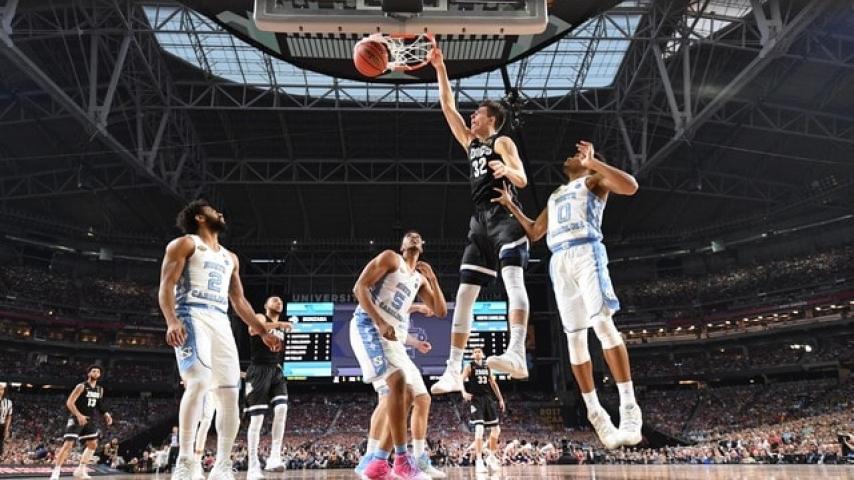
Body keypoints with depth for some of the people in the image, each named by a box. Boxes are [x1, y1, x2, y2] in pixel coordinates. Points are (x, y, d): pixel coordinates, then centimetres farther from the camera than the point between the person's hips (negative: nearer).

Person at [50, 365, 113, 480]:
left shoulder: (100, 390, 8)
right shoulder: (81, 386, -14)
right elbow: (69, 402, -19)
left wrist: (106, 414, 4)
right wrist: (78, 415, -30)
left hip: (88, 420, 8)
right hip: (76, 419, -7)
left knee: (93, 444, 8)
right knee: (68, 444, -16)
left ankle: (80, 470, 17)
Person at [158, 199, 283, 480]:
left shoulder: (230, 258, 27)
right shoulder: (184, 244, 8)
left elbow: (239, 301, 28)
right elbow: (166, 286, -4)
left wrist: (263, 332, 21)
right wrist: (172, 322, -22)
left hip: (221, 322, 7)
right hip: (193, 316, -7)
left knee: (229, 392, 0)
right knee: (198, 382, -25)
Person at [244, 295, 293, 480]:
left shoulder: (281, 328, 21)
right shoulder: (260, 317, 0)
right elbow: (253, 328, -26)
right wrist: (278, 324, -28)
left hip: (276, 371, 6)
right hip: (259, 371, -5)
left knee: (282, 408, -18)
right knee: (257, 418, -7)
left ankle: (274, 457, -16)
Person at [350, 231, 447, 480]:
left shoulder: (420, 279, 22)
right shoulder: (390, 258, 1)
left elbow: (441, 311, 18)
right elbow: (359, 288, -9)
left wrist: (433, 278, 7)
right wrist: (381, 323, -20)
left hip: (393, 335, 9)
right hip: (368, 325, -9)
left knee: (401, 391, 4)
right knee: (398, 381, -25)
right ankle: (402, 459, -20)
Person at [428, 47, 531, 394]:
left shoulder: (502, 142, 5)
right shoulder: (471, 143, 24)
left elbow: (522, 180, -7)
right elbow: (448, 107, 25)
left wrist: (507, 170, -28)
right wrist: (440, 69, 22)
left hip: (504, 217, -7)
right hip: (480, 223, 7)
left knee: (513, 279, -27)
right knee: (464, 294, 1)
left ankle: (517, 353, -42)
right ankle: (453, 371, 2)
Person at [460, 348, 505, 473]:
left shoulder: (487, 368, 16)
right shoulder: (469, 366, 0)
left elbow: (493, 384, 21)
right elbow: (460, 380, -11)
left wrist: (500, 399, 16)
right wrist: (464, 392, -29)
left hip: (488, 399, 6)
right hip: (476, 400, -6)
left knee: (496, 429, 6)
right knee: (479, 429, -17)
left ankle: (492, 457, 23)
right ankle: (479, 461, -14)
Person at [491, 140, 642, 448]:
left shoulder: (594, 181, 14)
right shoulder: (555, 196, 32)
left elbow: (630, 186, -7)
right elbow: (533, 233, 34)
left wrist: (592, 161, -8)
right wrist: (511, 205, 31)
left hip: (586, 252, -6)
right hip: (559, 262, 6)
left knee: (603, 323, -22)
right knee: (574, 336, 0)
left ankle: (629, 408, -23)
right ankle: (594, 413, 7)